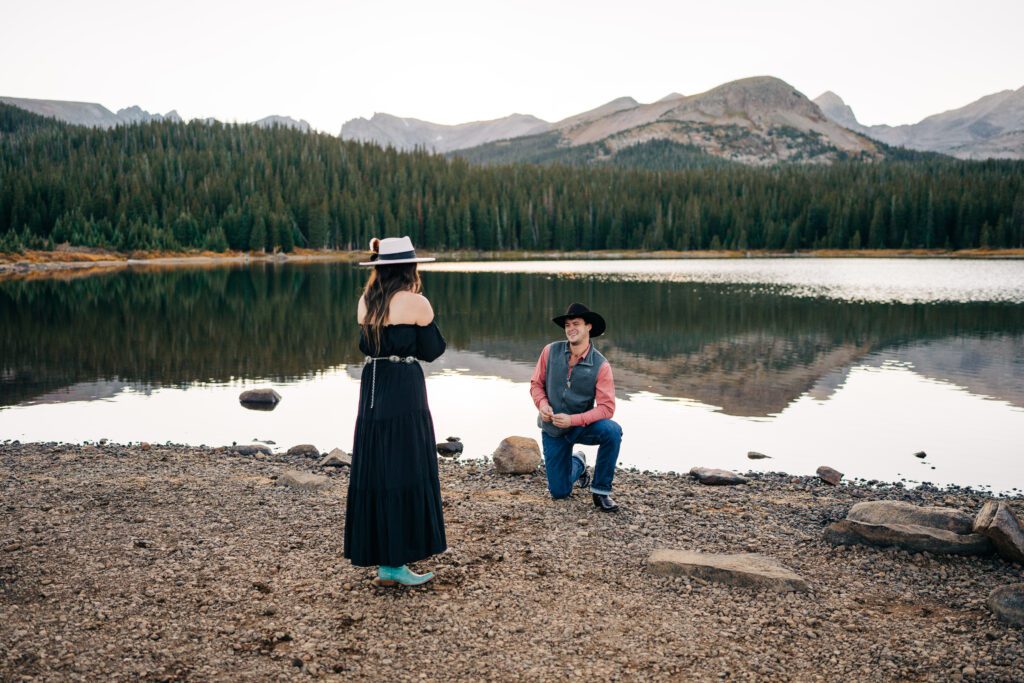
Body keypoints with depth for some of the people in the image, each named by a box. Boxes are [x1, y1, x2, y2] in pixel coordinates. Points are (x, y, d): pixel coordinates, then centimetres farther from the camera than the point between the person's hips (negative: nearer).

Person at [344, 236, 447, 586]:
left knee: (373, 471, 12)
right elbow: (431, 350, -2)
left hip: (371, 390, 7)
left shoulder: (366, 301, 9)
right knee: (405, 472, 1)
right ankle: (395, 562, 5)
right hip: (405, 392, -7)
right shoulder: (416, 303, -10)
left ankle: (381, 559, 22)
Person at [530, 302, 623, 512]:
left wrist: (573, 420, -28)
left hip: (582, 426, -1)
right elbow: (536, 383, 2)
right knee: (559, 493, 3)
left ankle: (601, 491, -15)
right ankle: (577, 464, 40)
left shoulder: (600, 365, -16)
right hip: (553, 429, 2)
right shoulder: (551, 351, -9)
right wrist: (542, 404, -18)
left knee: (612, 431, -35)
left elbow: (607, 407, -19)